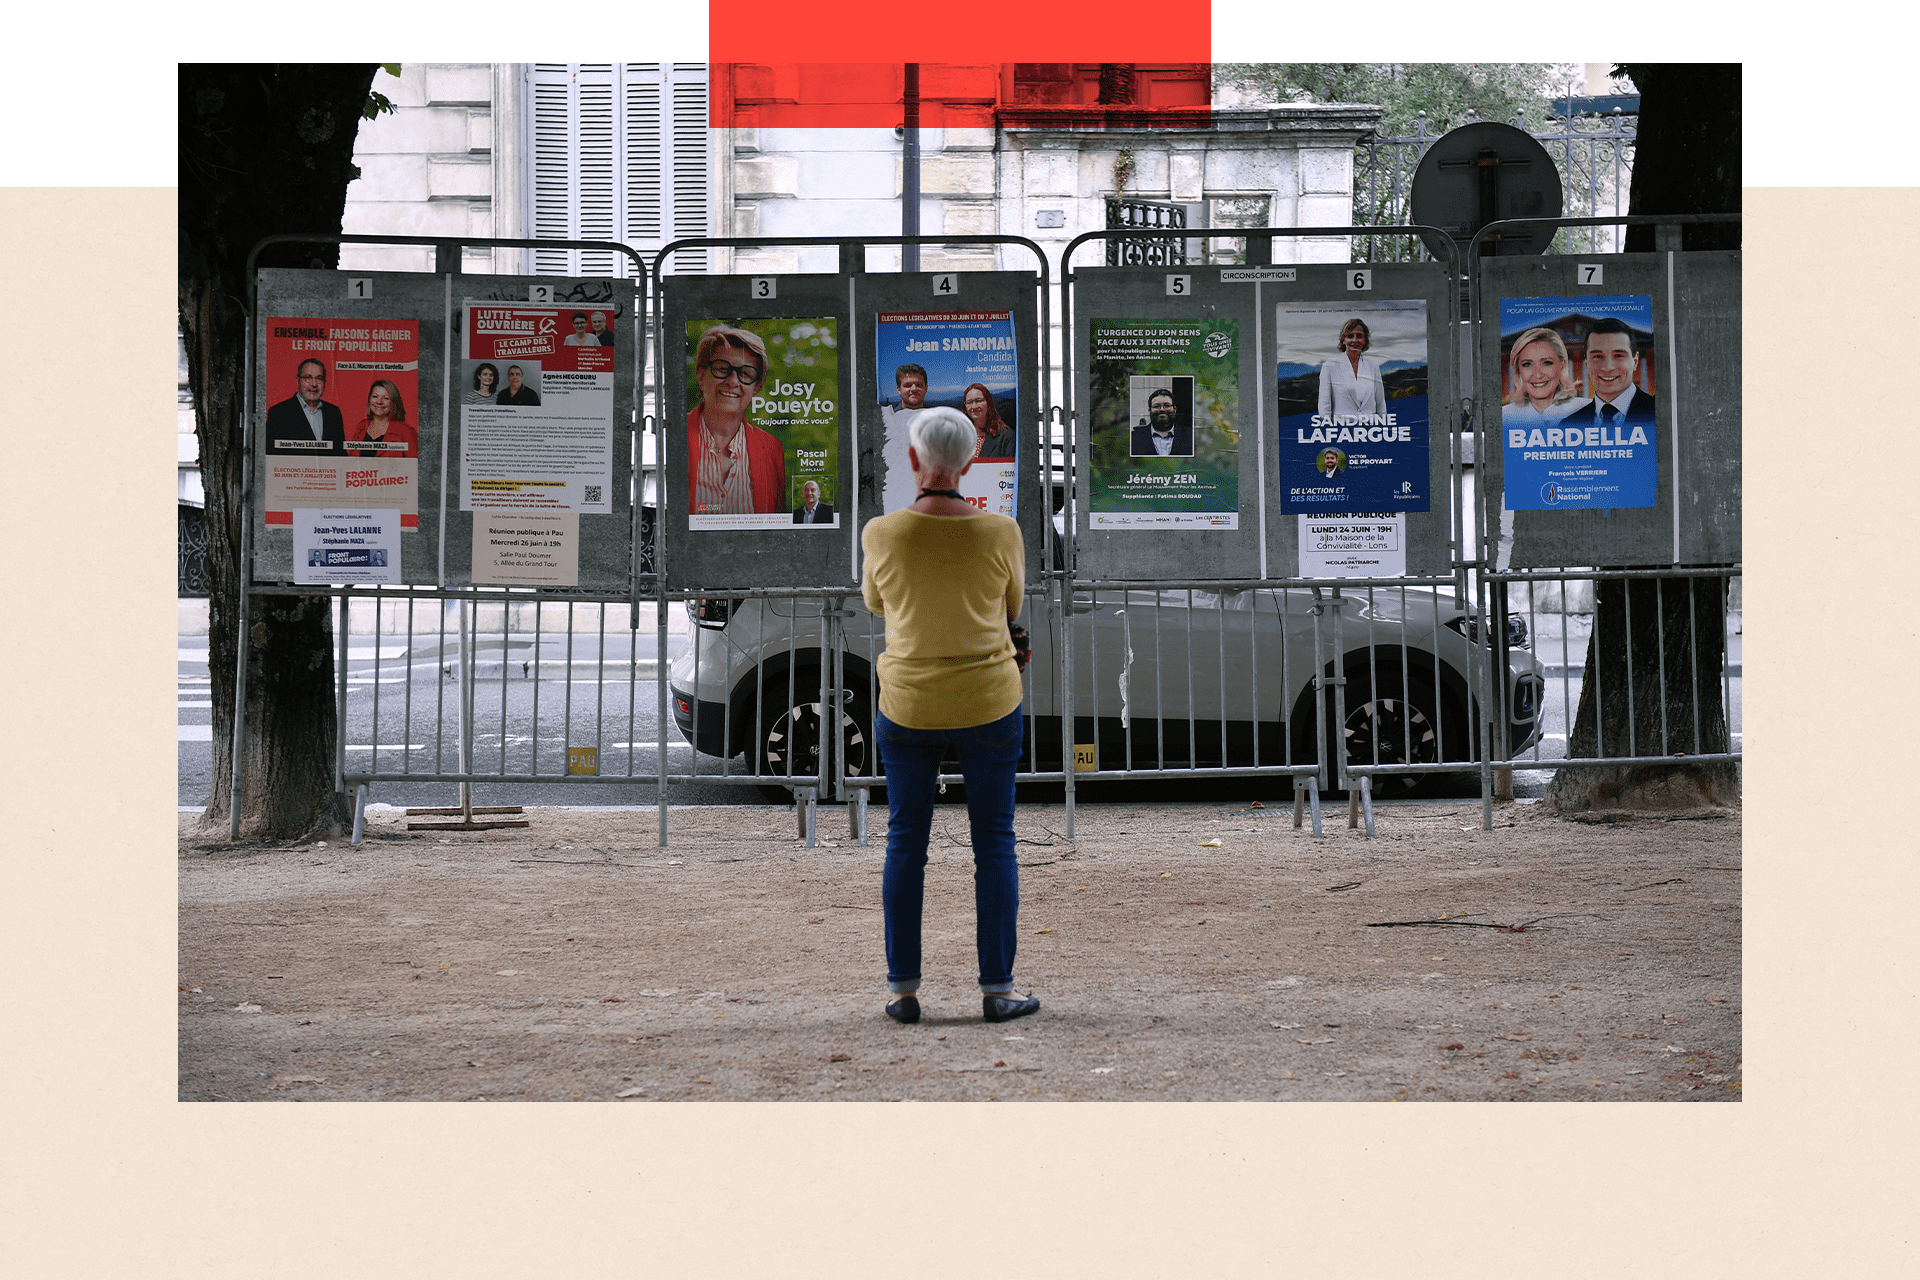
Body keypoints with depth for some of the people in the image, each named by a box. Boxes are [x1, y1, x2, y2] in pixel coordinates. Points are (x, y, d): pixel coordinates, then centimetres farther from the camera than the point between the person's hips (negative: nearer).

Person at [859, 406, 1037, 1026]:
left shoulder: (881, 534, -11)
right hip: (988, 705, -1)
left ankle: (903, 989, 10)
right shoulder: (1001, 533, -12)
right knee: (994, 845, 7)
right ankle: (997, 990, 6)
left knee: (905, 846, 10)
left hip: (908, 708, 1)